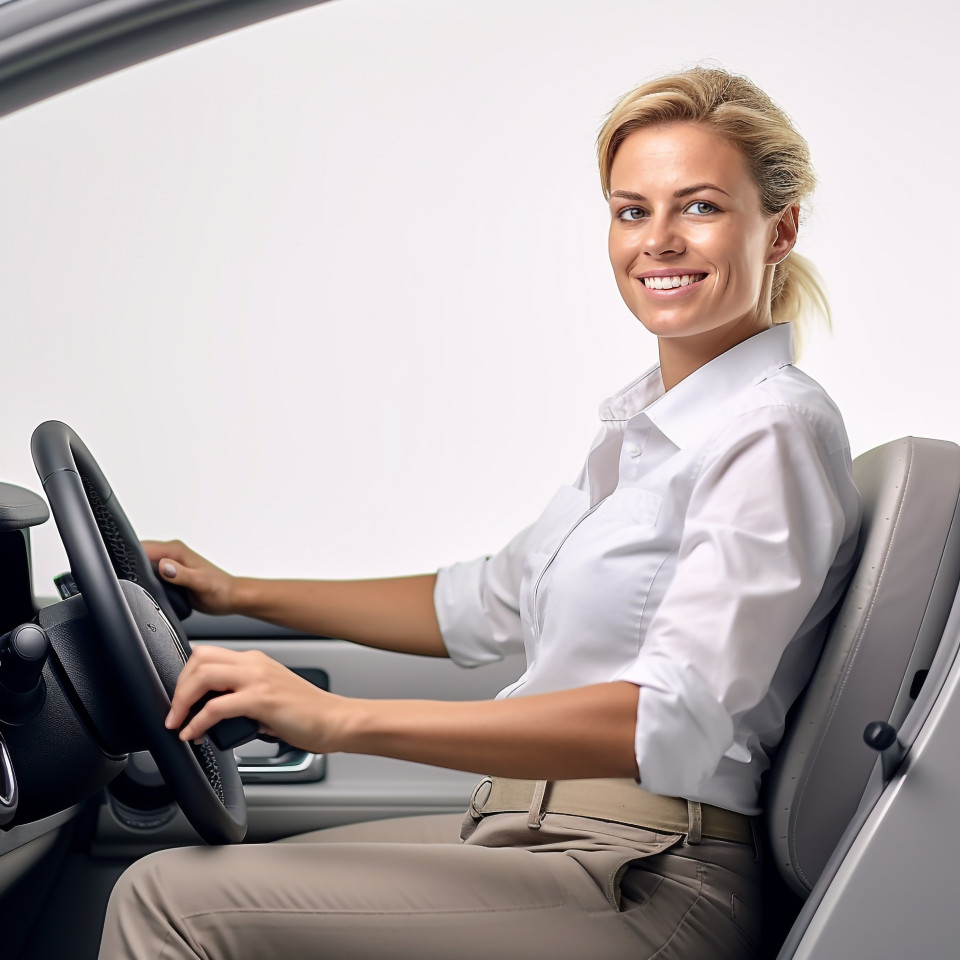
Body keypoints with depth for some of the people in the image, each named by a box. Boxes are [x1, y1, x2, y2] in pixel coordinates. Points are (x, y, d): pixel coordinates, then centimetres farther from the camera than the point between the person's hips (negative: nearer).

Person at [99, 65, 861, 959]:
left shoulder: (775, 431, -14)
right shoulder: (645, 419, 14)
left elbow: (673, 721, -26)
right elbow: (486, 606, 25)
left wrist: (342, 718, -31)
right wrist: (244, 595, 23)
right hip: (530, 835, 9)